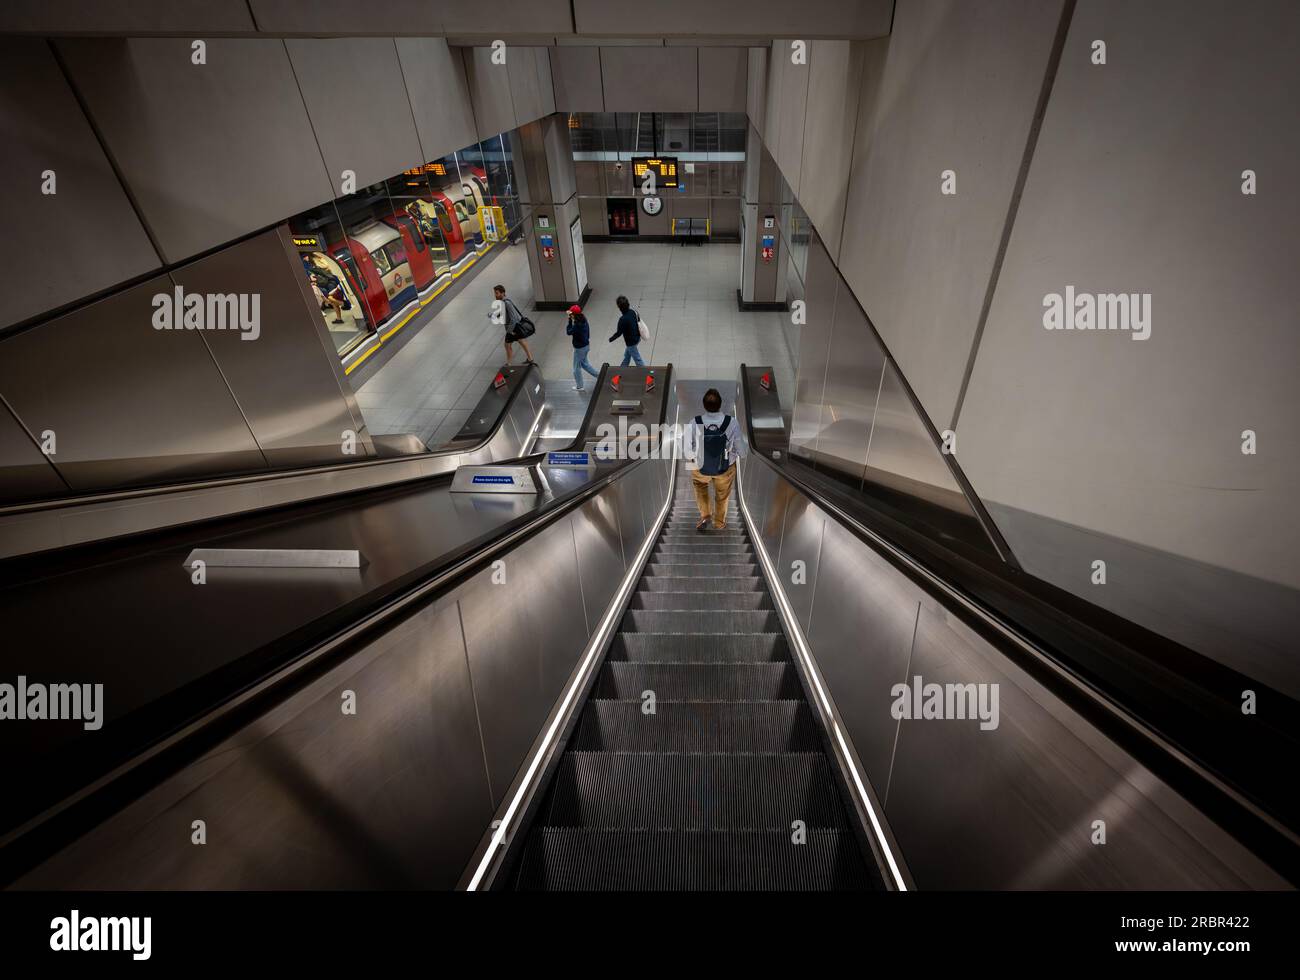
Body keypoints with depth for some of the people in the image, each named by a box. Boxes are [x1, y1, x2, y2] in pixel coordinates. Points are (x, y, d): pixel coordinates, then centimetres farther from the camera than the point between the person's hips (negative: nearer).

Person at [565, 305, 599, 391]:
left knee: (577, 367, 10)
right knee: (584, 363, 28)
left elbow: (568, 332, -18)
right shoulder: (584, 321, -3)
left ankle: (579, 386, 23)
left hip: (579, 348, -9)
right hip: (586, 345, 9)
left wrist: (570, 321, -19)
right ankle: (598, 375, 31)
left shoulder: (577, 325, -30)